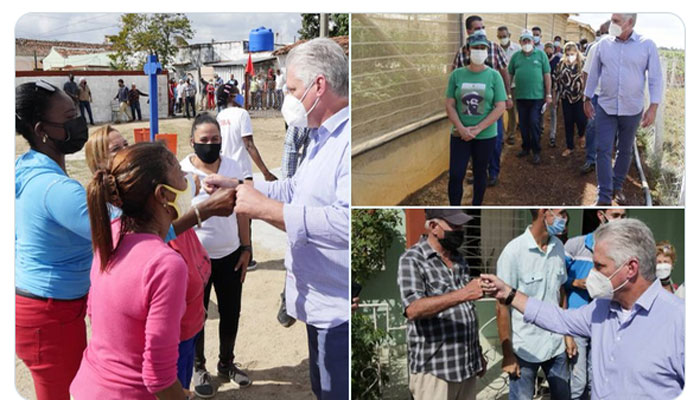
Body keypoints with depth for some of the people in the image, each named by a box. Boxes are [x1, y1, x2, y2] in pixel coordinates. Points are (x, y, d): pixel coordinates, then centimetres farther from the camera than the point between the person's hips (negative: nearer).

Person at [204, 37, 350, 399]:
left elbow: (347, 222, -35)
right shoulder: (323, 137, 14)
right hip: (322, 305, 10)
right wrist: (236, 187, 14)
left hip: (340, 312, -10)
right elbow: (295, 189, 24)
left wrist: (266, 209, -29)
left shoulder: (348, 139, -23)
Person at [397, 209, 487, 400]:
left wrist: (478, 353, 17)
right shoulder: (412, 260, -10)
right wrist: (461, 294, -33)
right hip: (433, 370, -6)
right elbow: (413, 309, -25)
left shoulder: (459, 260, 13)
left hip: (467, 366, 7)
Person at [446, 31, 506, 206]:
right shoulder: (457, 74, -1)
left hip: (486, 136, 0)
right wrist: (461, 129, -15)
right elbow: (449, 105, -2)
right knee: (455, 175, -4)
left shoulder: (494, 76, -3)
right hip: (459, 135, 0)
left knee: (480, 174, 12)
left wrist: (477, 129, -15)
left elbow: (500, 107, -7)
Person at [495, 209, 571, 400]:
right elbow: (502, 307, -13)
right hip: (525, 348, -5)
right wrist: (507, 355, -11)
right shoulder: (514, 251, -17)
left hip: (556, 344, 5)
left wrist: (567, 333, 12)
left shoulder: (558, 247, 0)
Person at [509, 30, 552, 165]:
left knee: (534, 123, -4)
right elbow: (510, 75, 10)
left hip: (537, 96, -3)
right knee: (523, 124, 11)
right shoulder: (516, 56, 6)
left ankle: (536, 151, 7)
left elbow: (547, 75, 0)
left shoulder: (541, 54, 0)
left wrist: (548, 94, -3)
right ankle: (526, 147, 27)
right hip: (520, 96, 3)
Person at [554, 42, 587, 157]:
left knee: (580, 119, -3)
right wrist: (556, 94, 7)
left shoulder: (583, 64, -7)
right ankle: (569, 147, 16)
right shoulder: (561, 64, 2)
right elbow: (556, 79, 8)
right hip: (566, 97, 3)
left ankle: (582, 134, 33)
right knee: (568, 122, 6)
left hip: (580, 96, -3)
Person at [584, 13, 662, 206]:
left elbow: (656, 79, -5)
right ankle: (604, 196, -1)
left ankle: (617, 187, 30)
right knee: (603, 150, -5)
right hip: (606, 108, 0)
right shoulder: (603, 44, -2)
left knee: (625, 150, 13)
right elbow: (594, 74, 8)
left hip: (632, 110, 0)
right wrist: (587, 100, 10)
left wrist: (653, 108, -10)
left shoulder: (647, 45, -6)